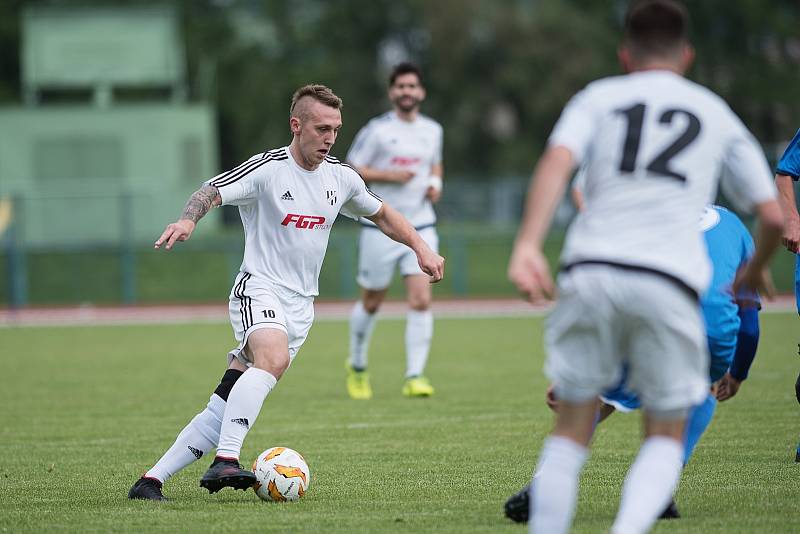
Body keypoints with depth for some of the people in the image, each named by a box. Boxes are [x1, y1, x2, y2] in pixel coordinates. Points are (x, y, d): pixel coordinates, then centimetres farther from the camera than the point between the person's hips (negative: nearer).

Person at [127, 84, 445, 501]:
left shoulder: (341, 178, 10)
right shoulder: (267, 169, -9)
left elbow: (381, 214, 27)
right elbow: (211, 192, -20)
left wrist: (421, 249, 18)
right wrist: (188, 219, -41)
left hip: (300, 306, 6)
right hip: (259, 290, -6)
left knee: (223, 411, -2)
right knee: (274, 357, -38)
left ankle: (151, 481, 2)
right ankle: (225, 462, -43)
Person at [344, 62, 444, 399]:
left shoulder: (432, 130, 8)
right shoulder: (377, 130, -6)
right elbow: (350, 169, -5)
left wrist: (435, 184, 4)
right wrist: (388, 175, -18)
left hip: (421, 226, 3)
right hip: (380, 228, -3)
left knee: (421, 300, -13)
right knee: (371, 304, 10)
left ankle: (415, 377, -11)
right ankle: (357, 367, 33)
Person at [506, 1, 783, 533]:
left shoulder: (598, 97, 17)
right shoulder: (717, 114, 21)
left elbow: (557, 160, -4)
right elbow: (773, 216, 18)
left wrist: (528, 244, -16)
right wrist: (754, 270, 39)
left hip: (592, 269, 0)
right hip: (670, 281, 0)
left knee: (573, 426, 13)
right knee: (666, 436, 12)